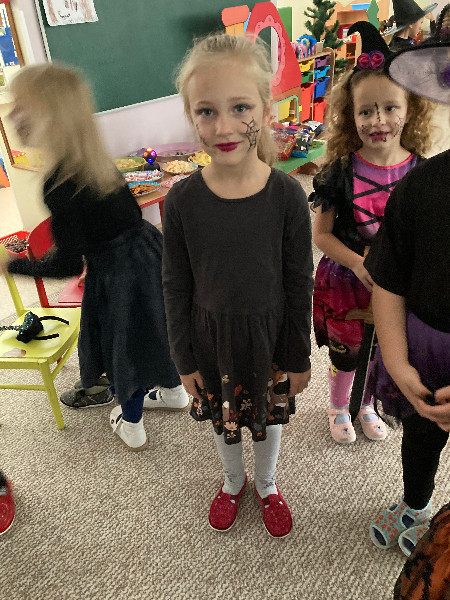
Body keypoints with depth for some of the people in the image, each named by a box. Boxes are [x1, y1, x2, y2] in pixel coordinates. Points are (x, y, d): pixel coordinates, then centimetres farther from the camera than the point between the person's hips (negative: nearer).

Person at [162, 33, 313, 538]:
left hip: (269, 334, 0)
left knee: (268, 415, 21)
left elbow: (299, 284, -8)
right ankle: (233, 482, 54)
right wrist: (184, 359, -1)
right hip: (210, 335, 1)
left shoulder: (287, 195, -17)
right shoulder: (182, 200, -15)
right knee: (222, 416, 23)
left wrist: (298, 358, -3)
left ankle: (266, 485, 52)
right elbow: (176, 288, -6)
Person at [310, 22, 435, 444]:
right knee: (344, 354, 15)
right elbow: (321, 234, -11)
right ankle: (338, 408, 45)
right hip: (346, 283, -2)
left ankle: (367, 405, 51)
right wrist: (358, 264, -24)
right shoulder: (341, 172, -15)